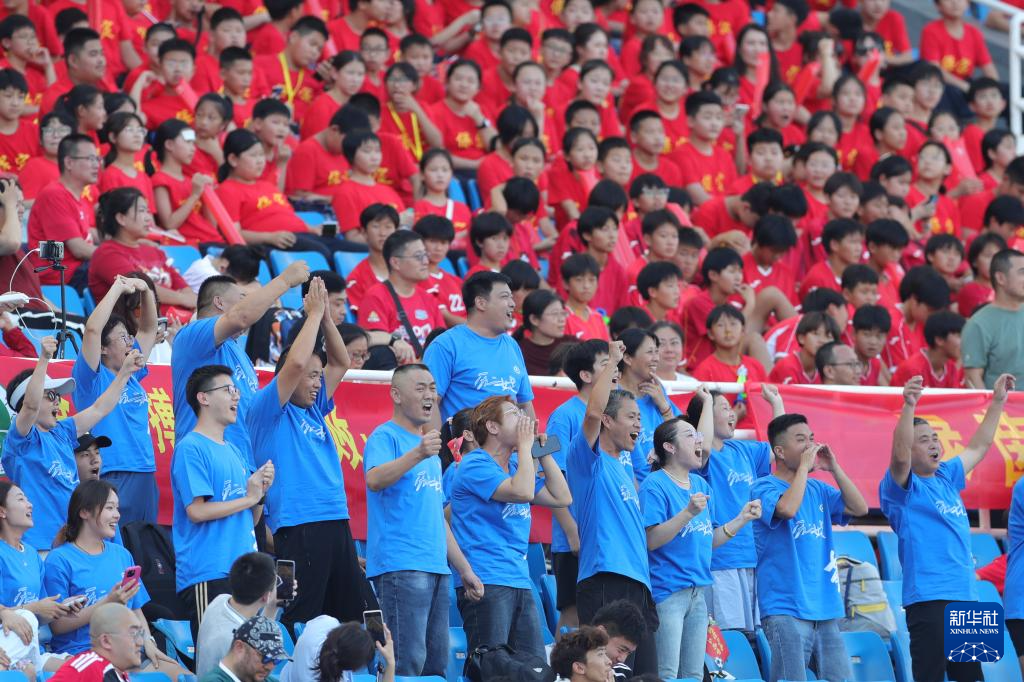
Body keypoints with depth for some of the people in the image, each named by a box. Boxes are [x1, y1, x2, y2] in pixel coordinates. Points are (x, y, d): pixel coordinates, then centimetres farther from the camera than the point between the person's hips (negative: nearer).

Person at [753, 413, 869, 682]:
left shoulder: (818, 489, 15)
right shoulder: (764, 487, -4)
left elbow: (859, 508, 8)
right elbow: (788, 508, -24)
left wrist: (834, 468, 2)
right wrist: (804, 466, -13)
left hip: (825, 609, 7)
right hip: (786, 609, -7)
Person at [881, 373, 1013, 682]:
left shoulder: (946, 477, 17)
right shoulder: (903, 487, -4)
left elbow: (978, 447, 29)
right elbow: (900, 456, -25)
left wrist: (998, 401, 28)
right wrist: (909, 406, -36)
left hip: (965, 598, 8)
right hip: (928, 599, -8)